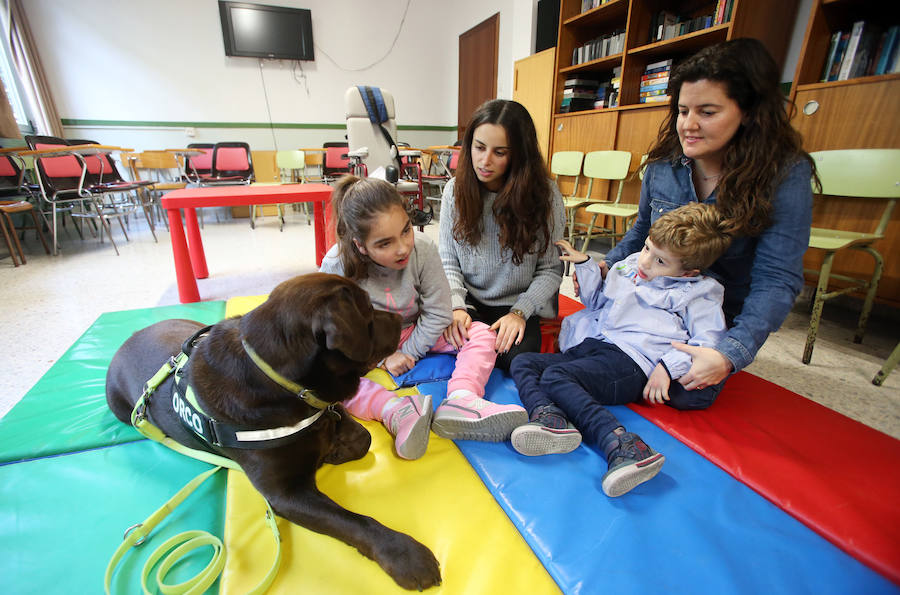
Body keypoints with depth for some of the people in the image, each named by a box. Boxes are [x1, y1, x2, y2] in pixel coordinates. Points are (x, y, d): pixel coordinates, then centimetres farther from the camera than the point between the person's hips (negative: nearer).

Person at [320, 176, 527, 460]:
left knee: (482, 334, -17)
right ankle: (394, 411, -46)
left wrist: (409, 352, -13)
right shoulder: (336, 267, -26)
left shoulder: (423, 250, -23)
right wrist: (383, 357, -19)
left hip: (416, 333, 2)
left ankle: (461, 400, -42)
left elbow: (438, 313, -13)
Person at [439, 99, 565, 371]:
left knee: (516, 356, -29)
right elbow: (448, 261, 2)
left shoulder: (544, 194, -7)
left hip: (518, 305, -1)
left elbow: (551, 269, -3)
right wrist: (456, 307, -14)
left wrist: (519, 312, -17)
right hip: (469, 302, 2)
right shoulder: (455, 189, -1)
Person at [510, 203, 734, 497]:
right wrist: (585, 265, 23)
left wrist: (669, 366, -15)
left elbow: (710, 341, -1)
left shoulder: (695, 293, 7)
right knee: (523, 362, -12)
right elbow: (597, 302, 34)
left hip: (630, 360, -8)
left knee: (556, 375, -33)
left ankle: (622, 444, -41)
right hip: (587, 348, 8)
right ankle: (548, 416, -38)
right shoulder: (629, 266, 23)